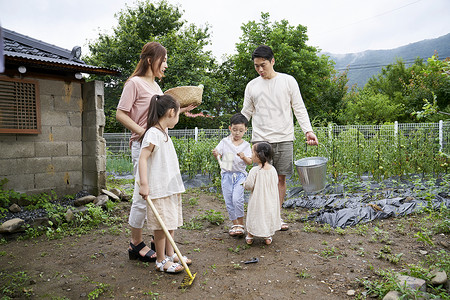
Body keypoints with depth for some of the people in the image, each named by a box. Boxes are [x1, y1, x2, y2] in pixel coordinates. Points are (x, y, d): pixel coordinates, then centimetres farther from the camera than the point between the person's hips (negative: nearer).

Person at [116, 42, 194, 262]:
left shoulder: (155, 85, 18)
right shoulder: (135, 83, -7)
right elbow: (121, 114, -11)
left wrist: (183, 109, 12)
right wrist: (143, 133, -20)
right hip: (144, 146, -9)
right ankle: (136, 244, 13)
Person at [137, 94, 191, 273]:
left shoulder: (164, 132, 13)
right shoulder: (153, 133, -16)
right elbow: (143, 158, -22)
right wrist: (144, 184, -27)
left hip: (170, 187, 9)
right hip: (158, 189, -9)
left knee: (171, 222, 16)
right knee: (162, 225, 0)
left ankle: (170, 254, 30)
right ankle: (161, 261, 14)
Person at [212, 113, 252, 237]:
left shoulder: (246, 145, 3)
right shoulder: (225, 142, 4)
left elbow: (250, 162, 0)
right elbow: (218, 155, 3)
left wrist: (244, 157, -21)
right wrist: (216, 154, -20)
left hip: (240, 174, -2)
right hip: (226, 174, 2)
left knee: (237, 199, -16)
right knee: (228, 201, 4)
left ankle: (240, 224, 3)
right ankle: (235, 224, 20)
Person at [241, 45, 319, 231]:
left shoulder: (288, 81, 4)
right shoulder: (252, 86, 8)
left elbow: (299, 109, 4)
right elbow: (245, 114, 13)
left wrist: (308, 131, -8)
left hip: (284, 139, 0)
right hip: (261, 140, 0)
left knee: (281, 178, 5)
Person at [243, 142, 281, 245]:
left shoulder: (255, 170, -20)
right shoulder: (273, 169, -5)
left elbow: (249, 185, -18)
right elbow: (276, 183, 4)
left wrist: (244, 184, 4)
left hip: (257, 200, -4)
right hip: (271, 200, 4)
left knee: (254, 217, 13)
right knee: (269, 216, 19)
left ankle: (249, 237, 23)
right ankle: (268, 237, 26)